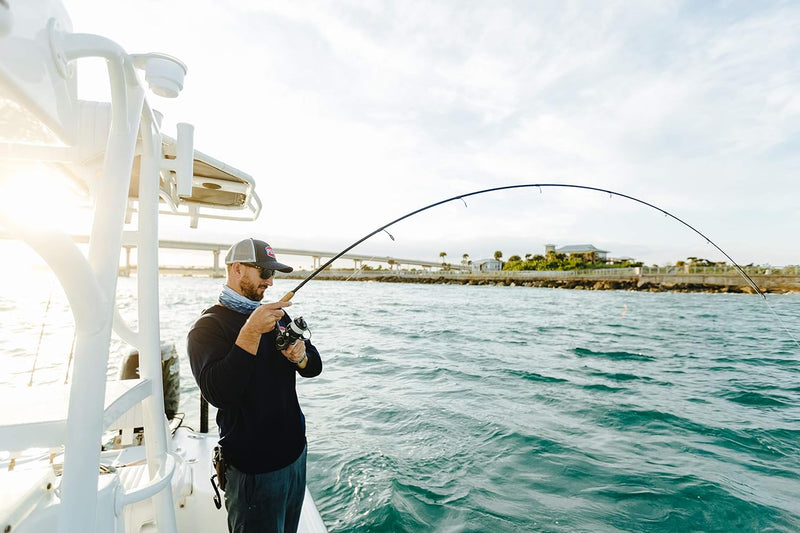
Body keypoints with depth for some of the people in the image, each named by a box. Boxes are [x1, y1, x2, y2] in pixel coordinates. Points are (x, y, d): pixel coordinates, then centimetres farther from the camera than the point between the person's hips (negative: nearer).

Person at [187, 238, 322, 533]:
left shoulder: (277, 315, 7)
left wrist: (301, 357, -16)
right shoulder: (209, 326, -14)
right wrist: (251, 332, -34)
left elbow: (314, 367, 7)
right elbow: (217, 394, -28)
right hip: (255, 465, -6)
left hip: (295, 450, 7)